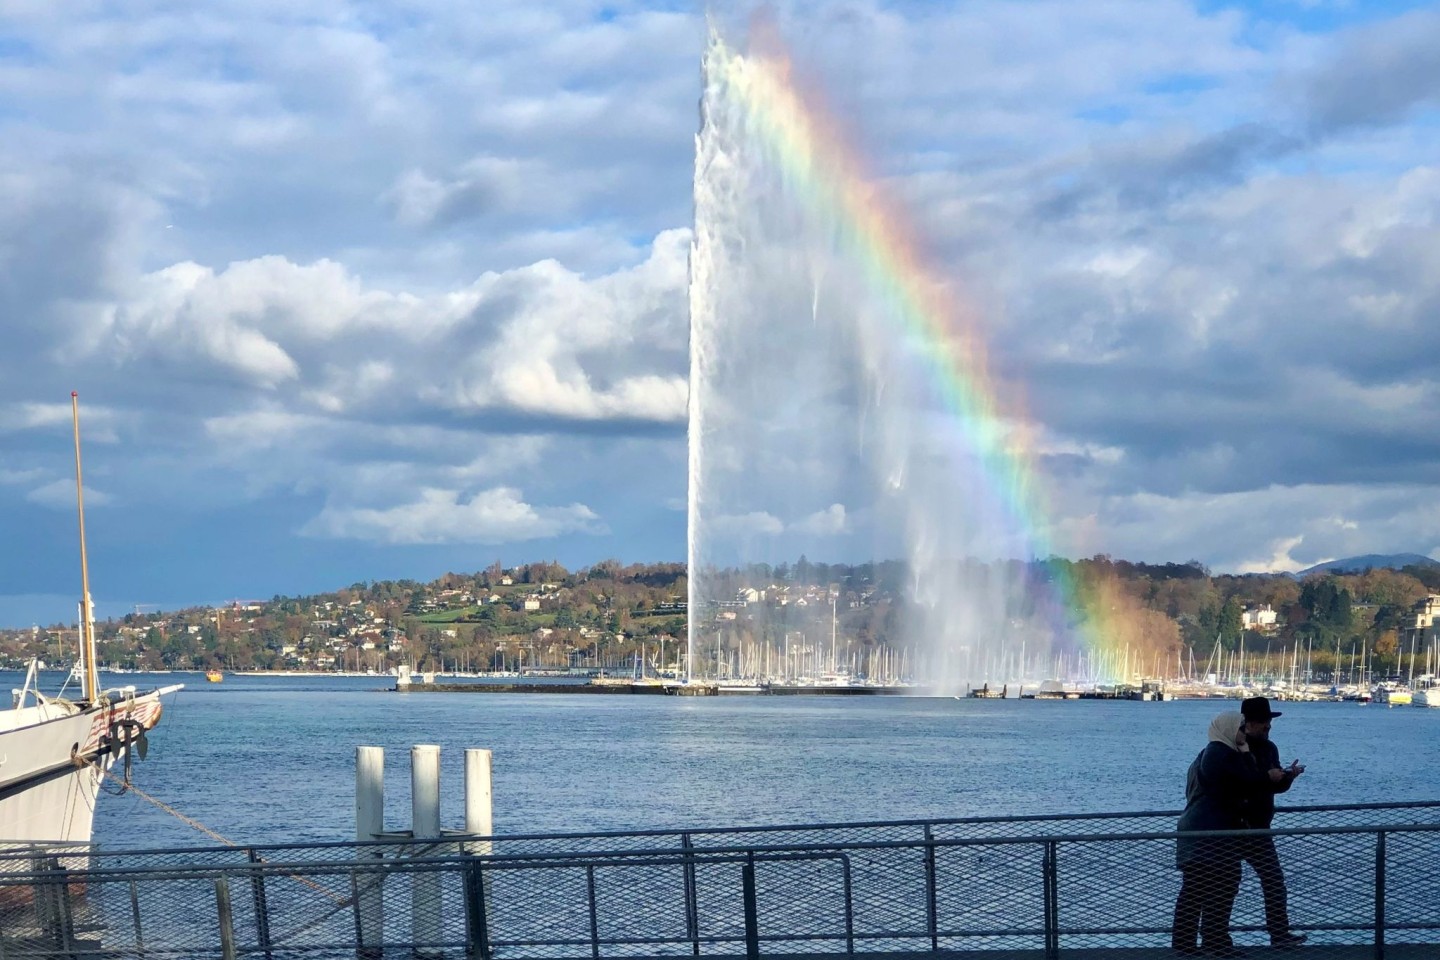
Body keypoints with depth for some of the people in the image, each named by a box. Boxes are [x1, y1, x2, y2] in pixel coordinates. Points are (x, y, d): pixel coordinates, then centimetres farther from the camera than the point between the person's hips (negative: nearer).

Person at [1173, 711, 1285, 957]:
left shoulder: (1206, 754, 20)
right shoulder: (1225, 755, -13)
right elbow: (1250, 782, -15)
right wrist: (1270, 776, 4)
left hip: (1193, 830, 10)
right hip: (1216, 832, -10)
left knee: (1193, 890, 11)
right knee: (1221, 888, -5)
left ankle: (1184, 941, 14)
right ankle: (1216, 941, -5)